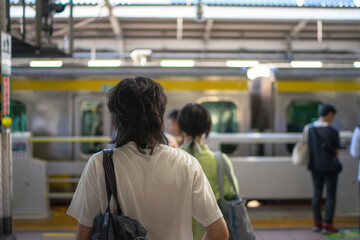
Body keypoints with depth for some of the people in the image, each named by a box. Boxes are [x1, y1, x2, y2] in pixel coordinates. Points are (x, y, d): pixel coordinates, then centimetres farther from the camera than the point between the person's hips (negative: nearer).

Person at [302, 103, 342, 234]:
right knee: (330, 196, 5)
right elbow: (336, 151, -9)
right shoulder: (332, 132, -16)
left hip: (315, 166, 5)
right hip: (330, 167, -5)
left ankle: (317, 222, 20)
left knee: (317, 193, 14)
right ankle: (327, 224, 8)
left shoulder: (308, 128, -2)